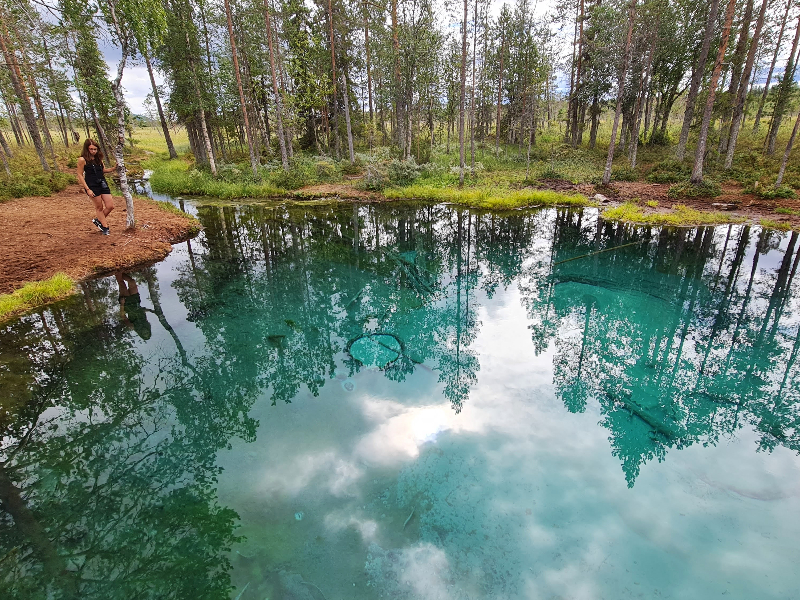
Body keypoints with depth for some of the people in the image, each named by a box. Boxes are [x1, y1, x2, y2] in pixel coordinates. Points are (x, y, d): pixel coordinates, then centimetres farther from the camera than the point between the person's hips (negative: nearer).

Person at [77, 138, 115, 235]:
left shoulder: (98, 158, 9)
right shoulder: (82, 160, -9)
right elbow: (80, 175, -8)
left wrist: (113, 168, 2)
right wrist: (87, 189, -13)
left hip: (102, 183, 6)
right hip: (92, 186, -6)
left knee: (110, 206, 3)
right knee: (99, 207, 4)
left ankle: (97, 220, 28)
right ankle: (105, 227, 16)